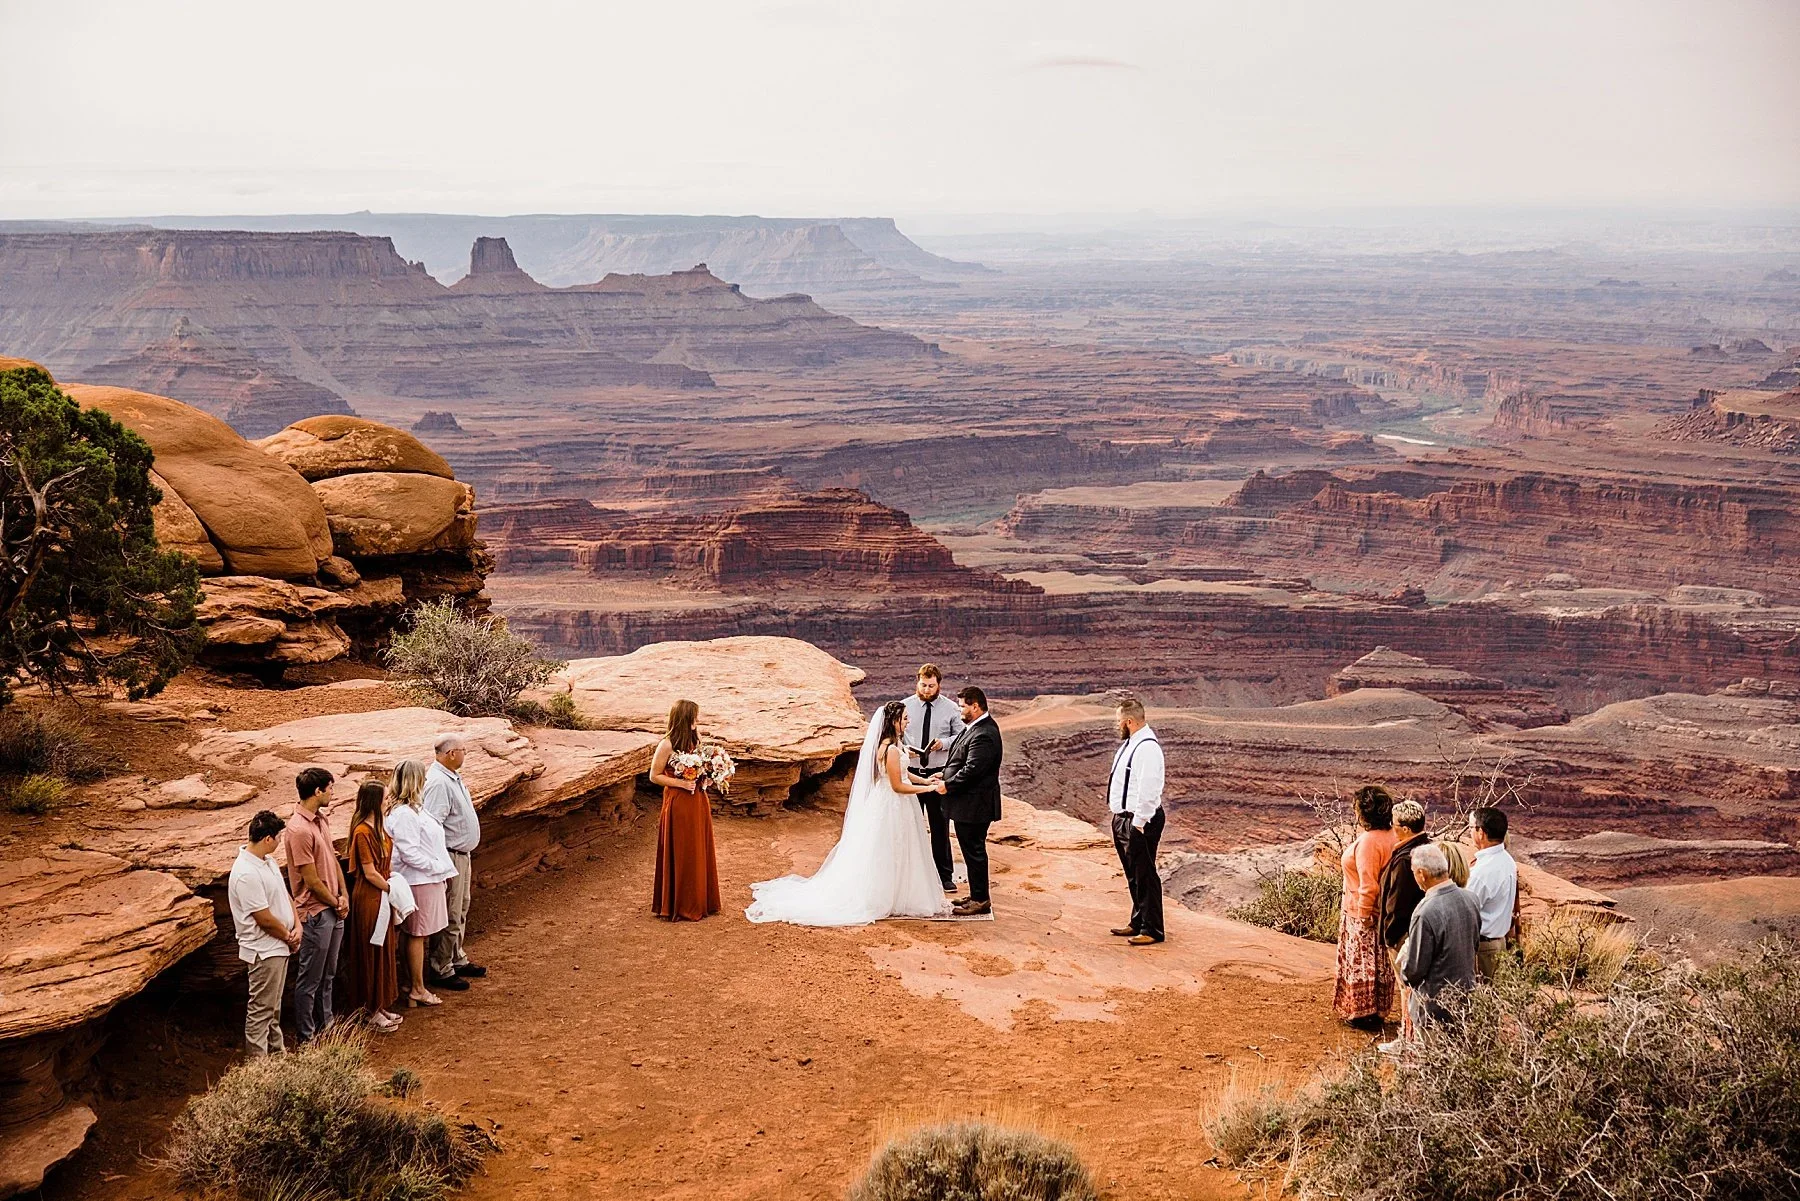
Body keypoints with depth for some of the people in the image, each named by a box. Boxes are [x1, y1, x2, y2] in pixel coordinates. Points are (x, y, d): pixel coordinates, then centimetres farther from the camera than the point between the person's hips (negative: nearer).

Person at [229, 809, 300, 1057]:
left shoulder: (268, 860, 4)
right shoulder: (246, 874, -27)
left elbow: (284, 894, 12)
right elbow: (264, 918, -23)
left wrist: (297, 926, -1)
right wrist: (289, 937, -9)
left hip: (279, 946, 10)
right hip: (264, 950, -10)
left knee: (274, 1006, 21)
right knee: (261, 1009, 0)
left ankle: (276, 1053, 33)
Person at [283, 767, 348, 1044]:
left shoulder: (322, 818, 6)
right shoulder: (298, 829, -23)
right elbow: (311, 880, -20)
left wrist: (343, 896, 0)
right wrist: (335, 904, -7)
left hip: (333, 909, 9)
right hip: (315, 912, -9)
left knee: (327, 974, 20)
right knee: (309, 980, 3)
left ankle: (325, 1026, 33)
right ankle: (306, 1039, 13)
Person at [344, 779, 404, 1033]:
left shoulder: (378, 826, 7)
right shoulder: (363, 832, -22)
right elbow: (370, 872, -20)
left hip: (382, 894, 9)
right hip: (369, 898, -9)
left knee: (383, 950, 16)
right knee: (372, 952, 1)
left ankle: (379, 1005, 27)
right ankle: (371, 1011, 12)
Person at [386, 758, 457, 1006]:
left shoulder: (412, 808, 10)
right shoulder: (404, 814, -22)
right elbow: (409, 853, -24)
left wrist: (440, 866, 12)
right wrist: (437, 866, -17)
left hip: (425, 879, 10)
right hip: (419, 881, -10)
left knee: (415, 935, 17)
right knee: (417, 935, 0)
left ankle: (410, 983, 26)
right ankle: (418, 990, 9)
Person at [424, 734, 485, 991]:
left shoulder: (452, 778, 10)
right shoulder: (438, 782, -23)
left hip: (462, 854, 11)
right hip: (450, 856, -11)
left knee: (460, 912, 21)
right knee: (449, 917, -3)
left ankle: (457, 960, 34)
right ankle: (440, 970, 6)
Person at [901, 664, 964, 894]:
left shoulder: (950, 708, 0)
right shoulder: (906, 706, 2)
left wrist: (944, 743, -16)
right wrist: (903, 749, -14)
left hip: (939, 774, -1)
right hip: (911, 773, 1)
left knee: (940, 827, 5)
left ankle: (945, 876, 15)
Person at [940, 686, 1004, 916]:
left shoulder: (984, 735, -24)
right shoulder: (975, 727, 10)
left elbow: (971, 770, -25)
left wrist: (947, 785, -14)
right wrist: (946, 775, 7)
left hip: (974, 804, -10)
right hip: (970, 803, 10)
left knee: (974, 851, -1)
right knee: (972, 850, 18)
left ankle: (980, 900, 8)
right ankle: (978, 895, 28)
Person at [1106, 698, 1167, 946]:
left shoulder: (1147, 748, -20)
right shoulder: (1129, 744, 12)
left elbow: (1148, 790, -25)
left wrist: (1139, 824, -23)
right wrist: (1118, 815, 16)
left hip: (1139, 822, -11)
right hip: (1123, 818, 11)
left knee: (1144, 876, -4)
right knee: (1133, 876, 20)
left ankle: (1152, 930, 3)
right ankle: (1138, 922, 32)